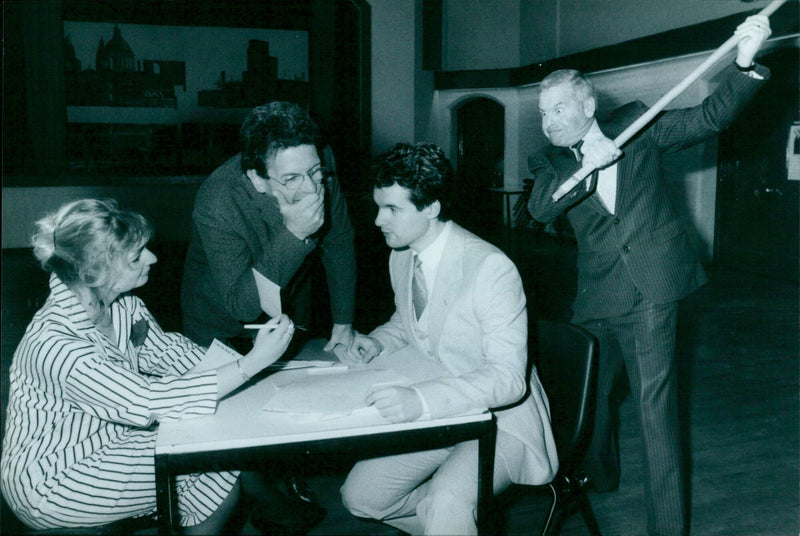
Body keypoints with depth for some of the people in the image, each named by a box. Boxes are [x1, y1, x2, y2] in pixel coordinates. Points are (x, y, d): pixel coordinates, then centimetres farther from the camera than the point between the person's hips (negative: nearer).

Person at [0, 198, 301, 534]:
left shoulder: (121, 302, -10)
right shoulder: (56, 345, -33)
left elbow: (165, 351, 2)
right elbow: (154, 402, -34)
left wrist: (247, 360, -12)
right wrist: (254, 362, -32)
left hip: (110, 436, 7)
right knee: (220, 479, -13)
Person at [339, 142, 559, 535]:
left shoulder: (490, 268, -24)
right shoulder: (400, 256, 0)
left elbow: (508, 377, -29)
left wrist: (420, 399, -41)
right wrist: (377, 343, -2)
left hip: (500, 419, -7)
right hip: (431, 414, 8)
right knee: (359, 496, 1)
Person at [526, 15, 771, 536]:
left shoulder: (635, 125, 4)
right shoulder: (552, 162, 7)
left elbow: (708, 117, 0)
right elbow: (539, 208, -11)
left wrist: (745, 63, -15)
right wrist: (588, 164, -20)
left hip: (650, 285, -3)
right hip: (597, 294, 3)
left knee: (655, 399, -5)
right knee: (594, 393, 17)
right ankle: (599, 475, 44)